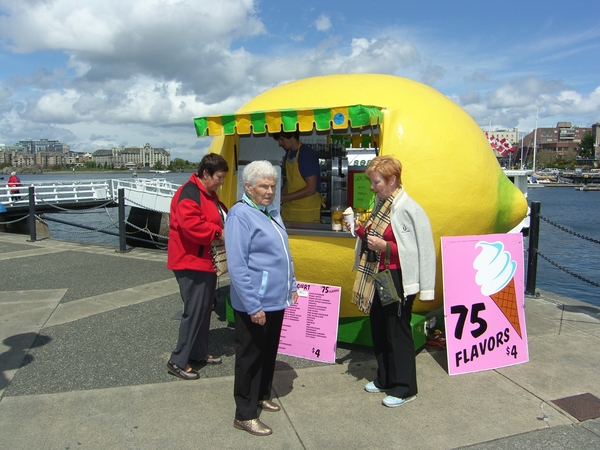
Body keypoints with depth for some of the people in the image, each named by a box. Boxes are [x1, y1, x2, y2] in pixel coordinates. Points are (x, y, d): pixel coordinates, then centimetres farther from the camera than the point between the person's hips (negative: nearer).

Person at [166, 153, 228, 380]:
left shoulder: (209, 194, 15)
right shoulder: (189, 193, -17)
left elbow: (220, 216, 26)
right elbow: (190, 225, -29)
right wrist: (218, 232, -21)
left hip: (207, 262, 10)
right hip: (192, 263, -10)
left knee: (204, 309, 16)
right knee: (194, 311, -6)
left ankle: (199, 353, 28)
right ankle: (178, 361, 5)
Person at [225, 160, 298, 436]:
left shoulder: (271, 212, 10)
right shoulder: (240, 214, -17)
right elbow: (237, 266, -22)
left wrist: (291, 286, 17)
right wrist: (253, 306, -22)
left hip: (276, 300, 8)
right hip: (255, 304, -8)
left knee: (269, 352, 21)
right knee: (250, 357, 6)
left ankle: (262, 396, 40)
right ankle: (245, 415, 21)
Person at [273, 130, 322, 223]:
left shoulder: (307, 154, -12)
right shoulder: (288, 154, 12)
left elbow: (311, 189, -17)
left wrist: (284, 198, -17)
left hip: (307, 210, -6)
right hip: (288, 209, 6)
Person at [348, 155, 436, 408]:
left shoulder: (408, 209, -17)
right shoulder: (381, 204, 9)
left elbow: (418, 250, -19)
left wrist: (384, 246, -24)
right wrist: (359, 230, 0)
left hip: (396, 279, -8)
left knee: (397, 332, 3)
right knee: (379, 330, 17)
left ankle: (405, 388, 19)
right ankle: (384, 379, 33)